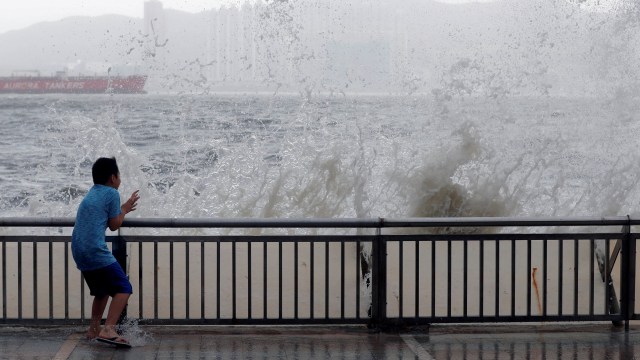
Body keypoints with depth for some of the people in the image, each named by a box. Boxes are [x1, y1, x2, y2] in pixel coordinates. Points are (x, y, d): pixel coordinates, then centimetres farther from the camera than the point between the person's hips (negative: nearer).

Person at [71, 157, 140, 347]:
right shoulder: (112, 193, -2)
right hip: (96, 251, -9)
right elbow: (114, 225, 0)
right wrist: (124, 209, 16)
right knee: (124, 288, -10)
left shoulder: (91, 194, 22)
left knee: (102, 290, 25)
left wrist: (123, 210, 35)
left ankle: (94, 329, 25)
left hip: (79, 252, 9)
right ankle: (108, 330, -25)